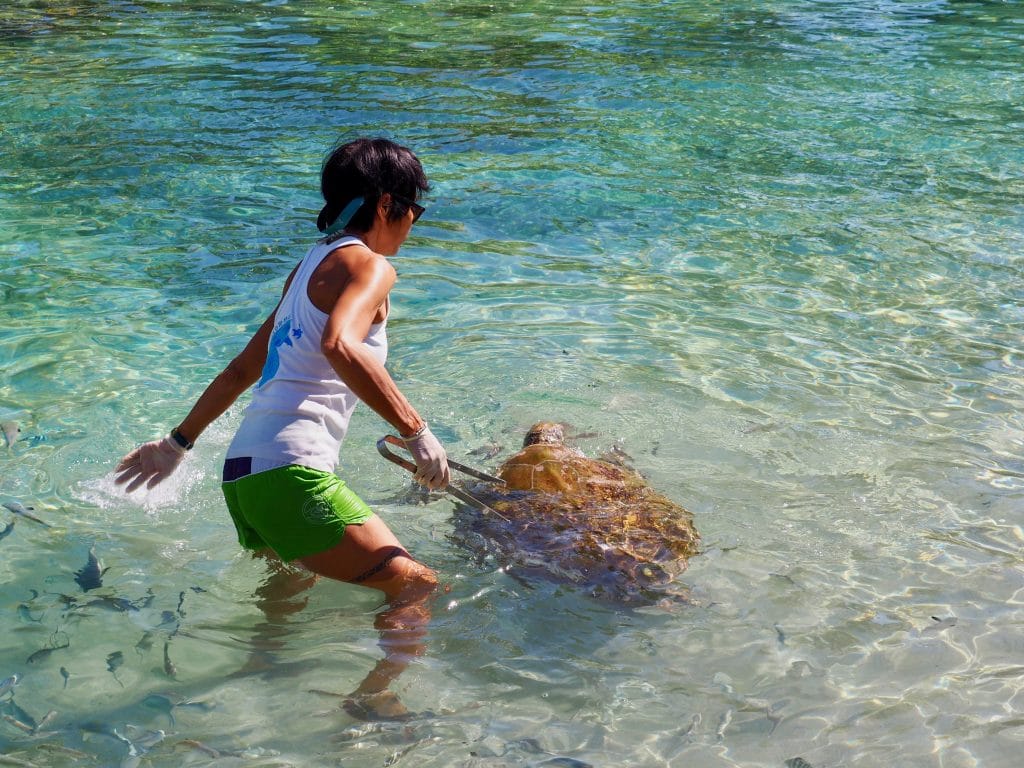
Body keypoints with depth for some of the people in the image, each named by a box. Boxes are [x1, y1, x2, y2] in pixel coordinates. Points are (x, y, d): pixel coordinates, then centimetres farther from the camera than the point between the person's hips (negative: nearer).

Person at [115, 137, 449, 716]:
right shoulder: (368, 265, -3)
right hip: (291, 471, -9)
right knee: (418, 588, -10)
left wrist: (179, 443, 37)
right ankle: (371, 700, -30)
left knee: (294, 574, 34)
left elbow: (242, 370, 30)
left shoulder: (311, 267, 24)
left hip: (241, 471, 9)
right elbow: (340, 347, -26)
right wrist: (416, 432, -23)